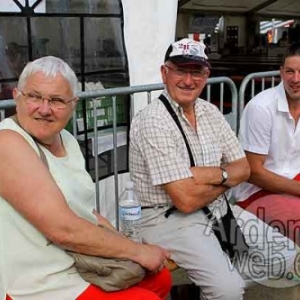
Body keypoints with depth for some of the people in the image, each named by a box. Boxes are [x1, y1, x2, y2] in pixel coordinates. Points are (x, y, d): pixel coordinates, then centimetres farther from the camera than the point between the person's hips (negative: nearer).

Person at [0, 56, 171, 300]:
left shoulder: (66, 140, 5)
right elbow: (62, 229, -28)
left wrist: (129, 247, -3)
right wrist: (137, 251, -18)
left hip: (83, 262, 9)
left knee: (160, 278, 19)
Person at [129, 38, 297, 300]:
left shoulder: (210, 112, 6)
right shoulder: (153, 121, -18)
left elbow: (243, 168, 7)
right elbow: (186, 200, -22)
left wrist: (215, 175, -15)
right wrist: (226, 179, -5)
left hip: (218, 209, 8)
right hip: (170, 217, -8)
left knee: (285, 254, 4)